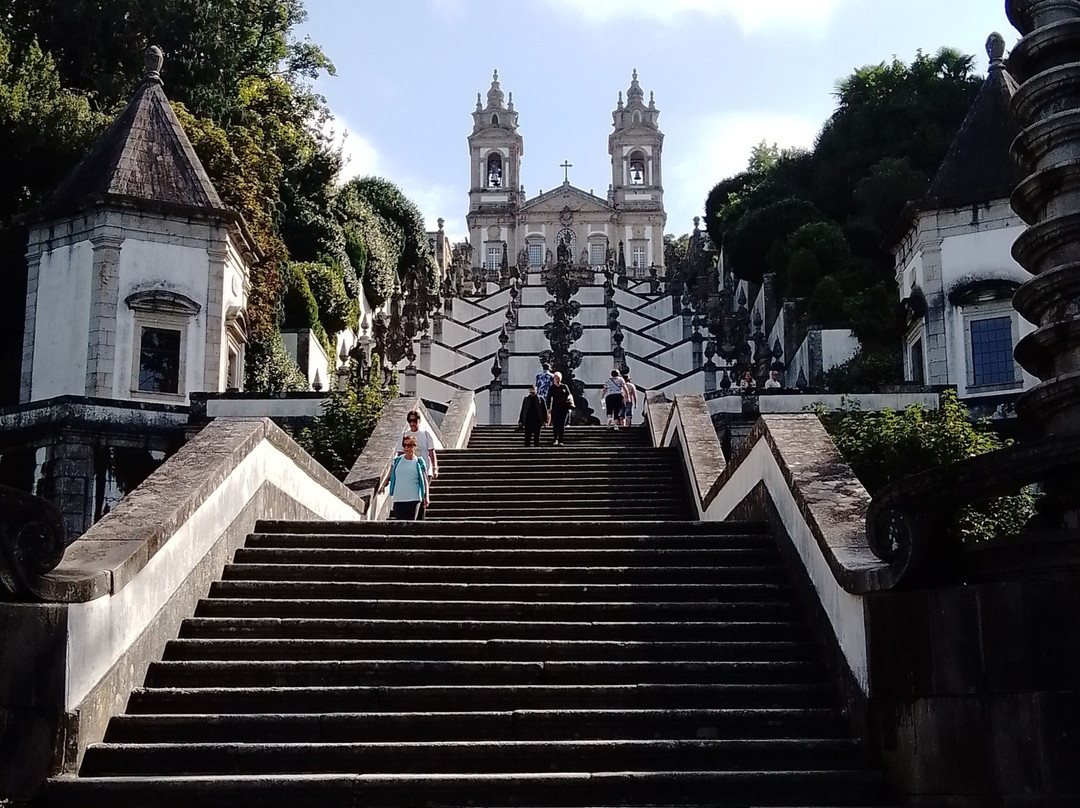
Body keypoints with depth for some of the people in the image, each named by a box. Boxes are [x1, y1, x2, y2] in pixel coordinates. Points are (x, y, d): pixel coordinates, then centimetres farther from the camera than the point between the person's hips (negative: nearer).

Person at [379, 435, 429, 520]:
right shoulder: (397, 460, 11)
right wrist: (384, 486, -1)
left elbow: (425, 481, 6)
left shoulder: (419, 462, 5)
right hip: (398, 499, 2)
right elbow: (390, 476, 17)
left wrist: (426, 497, -1)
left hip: (414, 499, -2)